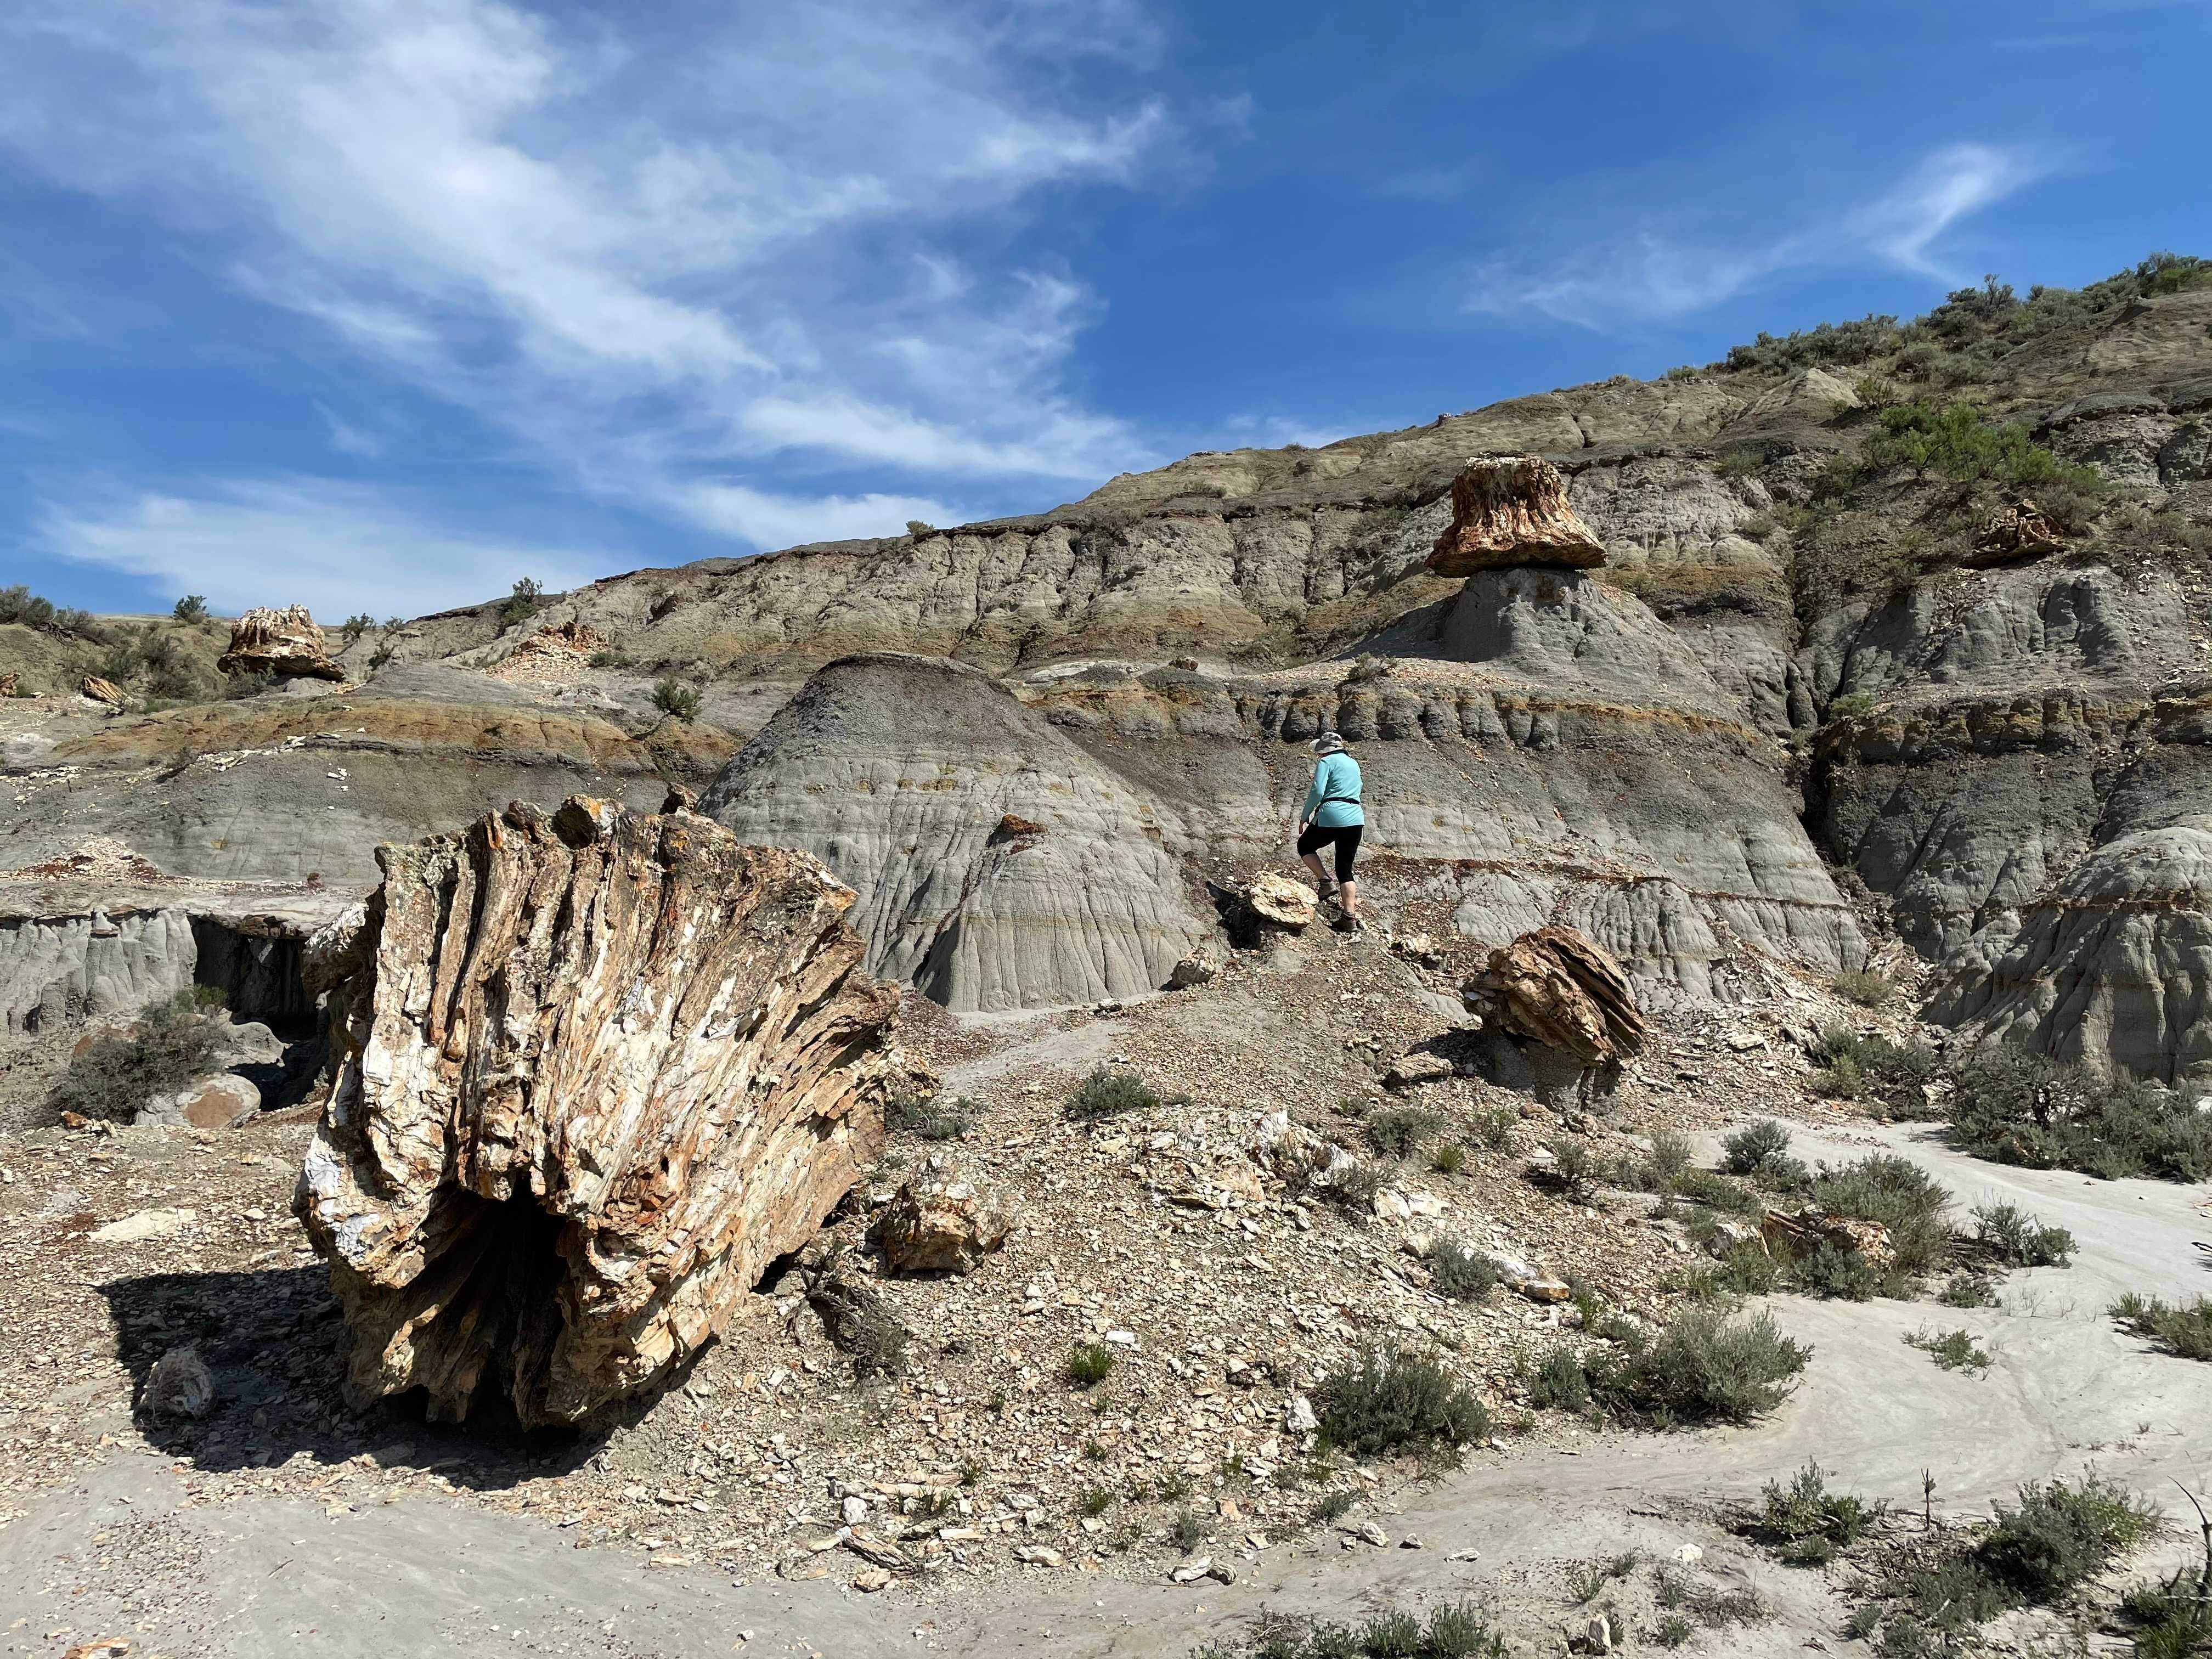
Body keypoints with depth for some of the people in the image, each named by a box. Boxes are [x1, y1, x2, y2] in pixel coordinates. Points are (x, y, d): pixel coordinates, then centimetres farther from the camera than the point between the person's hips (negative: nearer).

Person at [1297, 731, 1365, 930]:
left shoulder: (1326, 762, -2)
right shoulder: (1354, 764, 21)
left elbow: (1317, 792, -13)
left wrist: (1304, 817, -3)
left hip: (1332, 817, -6)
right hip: (1356, 819, 6)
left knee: (1305, 846, 19)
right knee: (1345, 869, 11)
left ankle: (1326, 882, 2)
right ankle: (1350, 916, 2)